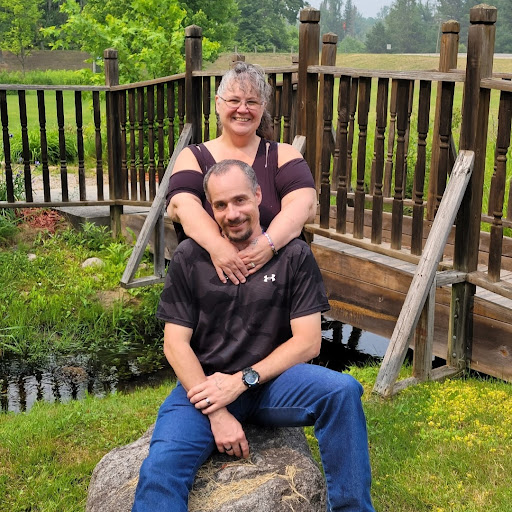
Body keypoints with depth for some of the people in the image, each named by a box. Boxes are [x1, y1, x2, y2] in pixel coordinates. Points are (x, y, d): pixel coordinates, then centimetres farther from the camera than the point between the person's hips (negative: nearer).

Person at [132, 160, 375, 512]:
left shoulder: (293, 255, 0)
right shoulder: (190, 258, 2)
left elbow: (308, 341, -3)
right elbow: (176, 342, -2)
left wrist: (241, 381, -14)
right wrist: (217, 414, -15)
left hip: (270, 380, 1)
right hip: (205, 386, 0)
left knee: (342, 391, -27)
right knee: (161, 469, -30)